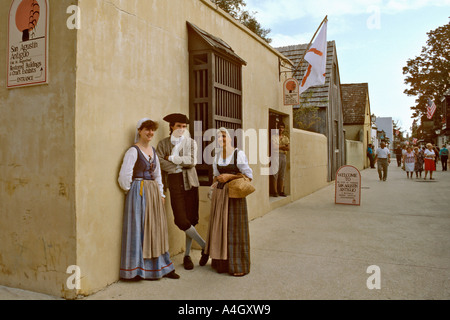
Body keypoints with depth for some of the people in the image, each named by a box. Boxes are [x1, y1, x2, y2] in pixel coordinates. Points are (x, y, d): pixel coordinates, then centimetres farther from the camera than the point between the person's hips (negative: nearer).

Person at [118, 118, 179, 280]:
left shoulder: (152, 150, 13)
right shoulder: (133, 151, -9)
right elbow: (124, 176, -15)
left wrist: (160, 193, 13)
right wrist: (133, 192, -3)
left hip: (154, 193, 7)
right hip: (139, 194, -7)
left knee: (157, 229, 11)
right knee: (140, 229, -1)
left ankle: (161, 267, 22)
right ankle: (140, 269, 12)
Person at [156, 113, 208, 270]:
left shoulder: (191, 142, 9)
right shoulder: (163, 144, 7)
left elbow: (192, 161, -6)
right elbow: (160, 162, -8)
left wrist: (171, 158, -7)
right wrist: (181, 165, -9)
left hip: (190, 183, 1)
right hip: (175, 184, -1)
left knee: (191, 219, 2)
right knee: (181, 220, -9)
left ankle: (187, 255, 18)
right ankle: (205, 246, 9)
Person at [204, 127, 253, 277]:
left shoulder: (239, 154, -7)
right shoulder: (217, 155, 11)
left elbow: (249, 176, -8)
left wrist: (229, 176, -13)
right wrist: (218, 180, 4)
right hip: (219, 194, 6)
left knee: (234, 228, -2)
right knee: (220, 227, 7)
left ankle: (238, 266, 9)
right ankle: (222, 262, 19)